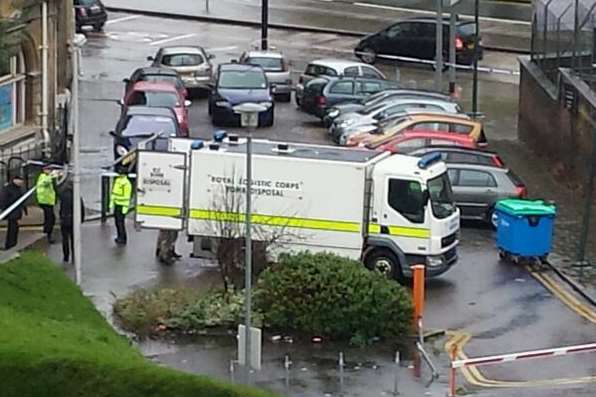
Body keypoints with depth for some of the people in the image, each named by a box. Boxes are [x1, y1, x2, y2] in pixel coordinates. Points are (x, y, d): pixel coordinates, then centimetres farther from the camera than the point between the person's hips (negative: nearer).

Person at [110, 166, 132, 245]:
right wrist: (111, 202, 14)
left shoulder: (126, 183, -20)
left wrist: (125, 208, -21)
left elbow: (127, 197, -21)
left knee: (120, 222, -8)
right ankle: (120, 237, 23)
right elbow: (114, 192, 15)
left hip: (122, 206, -9)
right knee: (117, 221, 13)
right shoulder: (117, 180, 8)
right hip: (117, 204, 9)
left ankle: (123, 239, -2)